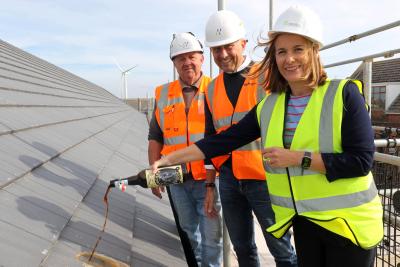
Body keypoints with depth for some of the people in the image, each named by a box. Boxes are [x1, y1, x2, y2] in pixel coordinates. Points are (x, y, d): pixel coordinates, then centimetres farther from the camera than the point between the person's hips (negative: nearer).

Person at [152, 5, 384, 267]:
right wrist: (169, 158, -3)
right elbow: (224, 141, 0)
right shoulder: (268, 106, 1)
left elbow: (361, 160, -17)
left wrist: (298, 157, -22)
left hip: (348, 221, -4)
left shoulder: (344, 94, -12)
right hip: (303, 221, 4)